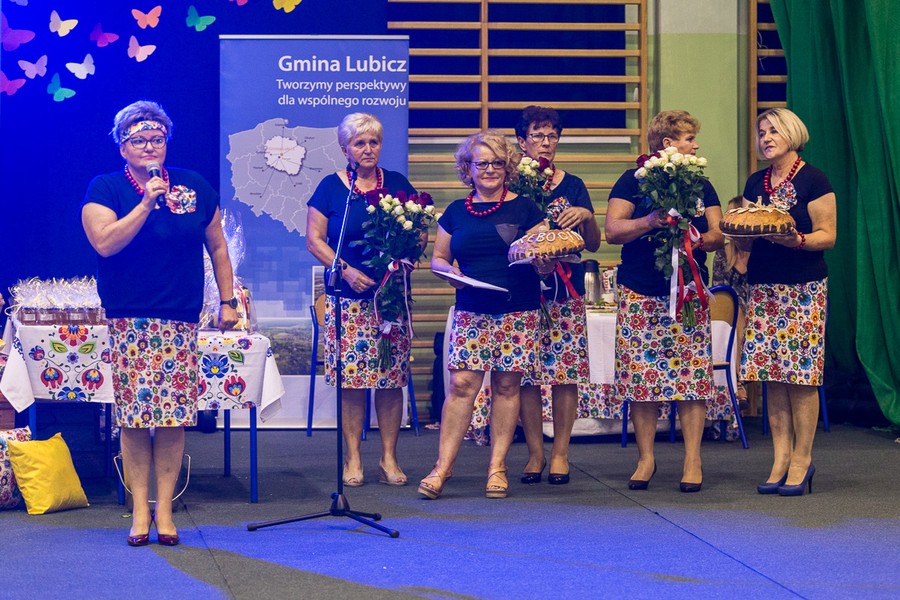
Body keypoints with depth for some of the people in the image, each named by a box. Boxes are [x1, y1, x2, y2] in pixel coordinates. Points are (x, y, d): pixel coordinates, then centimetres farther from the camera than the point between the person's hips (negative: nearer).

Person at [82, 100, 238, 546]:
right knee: (134, 414, -3)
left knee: (175, 414, -1)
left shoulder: (196, 187, 10)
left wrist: (228, 300, 15)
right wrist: (147, 201, -16)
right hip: (129, 321, -2)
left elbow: (217, 246, 18)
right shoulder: (105, 189, 2)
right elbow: (104, 242, -14)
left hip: (181, 321, 2)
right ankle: (140, 509, 5)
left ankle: (165, 508, 7)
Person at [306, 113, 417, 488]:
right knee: (350, 377, -3)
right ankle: (353, 458, 6)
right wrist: (346, 270, -12)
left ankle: (389, 458, 7)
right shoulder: (330, 187, 3)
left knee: (391, 378, 0)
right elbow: (314, 240, 1)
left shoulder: (397, 184, 9)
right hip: (348, 298, -1)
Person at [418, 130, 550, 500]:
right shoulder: (456, 212, 10)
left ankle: (497, 467, 10)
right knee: (462, 385, -6)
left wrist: (544, 262, -21)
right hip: (471, 312, 1)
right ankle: (443, 467, -4)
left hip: (518, 312, -1)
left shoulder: (524, 209, 4)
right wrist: (450, 270, -6)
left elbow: (545, 258, 2)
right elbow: (437, 258, 15)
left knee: (506, 386, 2)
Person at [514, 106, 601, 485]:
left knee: (566, 373, -3)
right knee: (526, 376, -2)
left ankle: (560, 452, 6)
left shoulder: (572, 187, 9)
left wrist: (586, 217, -11)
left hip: (566, 293, 1)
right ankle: (535, 452, 7)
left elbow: (593, 244, 8)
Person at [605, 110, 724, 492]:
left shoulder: (700, 185, 14)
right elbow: (612, 231, -6)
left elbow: (718, 234, 8)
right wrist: (650, 221, -20)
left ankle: (693, 461, 1)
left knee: (693, 375, -4)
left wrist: (701, 239, -13)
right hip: (640, 293, -2)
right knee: (640, 374, -2)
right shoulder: (632, 181, 4)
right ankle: (645, 458, 10)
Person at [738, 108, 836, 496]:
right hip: (764, 288, 6)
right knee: (772, 375, 4)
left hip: (804, 289, -6)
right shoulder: (755, 183, 14)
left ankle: (802, 460, 1)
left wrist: (797, 240, -24)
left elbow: (827, 235, -7)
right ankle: (781, 459, 8)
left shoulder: (813, 180, -4)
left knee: (801, 375, -6)